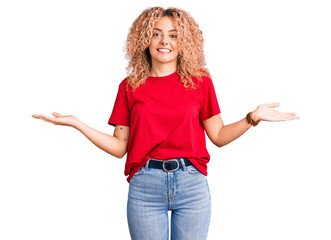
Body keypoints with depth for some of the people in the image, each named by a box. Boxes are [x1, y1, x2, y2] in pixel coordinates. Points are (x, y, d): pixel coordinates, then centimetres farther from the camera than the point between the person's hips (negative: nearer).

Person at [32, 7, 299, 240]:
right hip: (145, 187, 0)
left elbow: (219, 136, 6)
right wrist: (76, 123, -2)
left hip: (191, 184, 0)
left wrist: (253, 118, -8)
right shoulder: (130, 86, 6)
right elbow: (119, 147, 5)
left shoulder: (199, 81, 5)